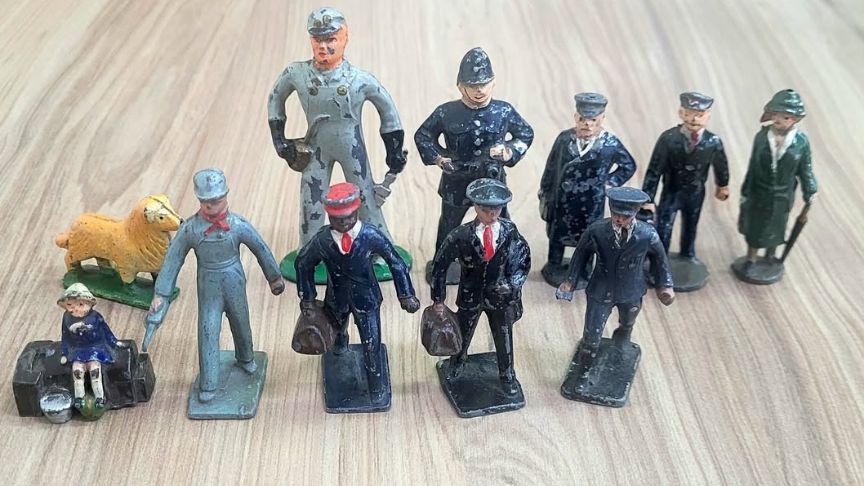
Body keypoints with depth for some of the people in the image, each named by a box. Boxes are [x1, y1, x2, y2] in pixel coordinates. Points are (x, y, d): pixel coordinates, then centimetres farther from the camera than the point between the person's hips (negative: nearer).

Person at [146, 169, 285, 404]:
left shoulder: (238, 225, -17)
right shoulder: (190, 228, -16)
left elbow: (261, 249, -3)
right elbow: (172, 260, -9)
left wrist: (274, 277, 7)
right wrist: (160, 294, -9)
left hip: (234, 283, 1)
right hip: (208, 287, -1)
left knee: (240, 324, 20)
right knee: (207, 332, -2)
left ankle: (245, 358, 51)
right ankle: (208, 385, 11)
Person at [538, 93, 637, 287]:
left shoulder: (611, 144, -15)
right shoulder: (564, 138, -13)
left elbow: (629, 166, 2)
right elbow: (551, 168, -2)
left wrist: (610, 182, -6)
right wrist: (545, 194, 2)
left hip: (590, 205, -1)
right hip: (561, 201, 2)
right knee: (556, 236, 21)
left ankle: (582, 274, 38)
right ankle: (554, 268, 45)